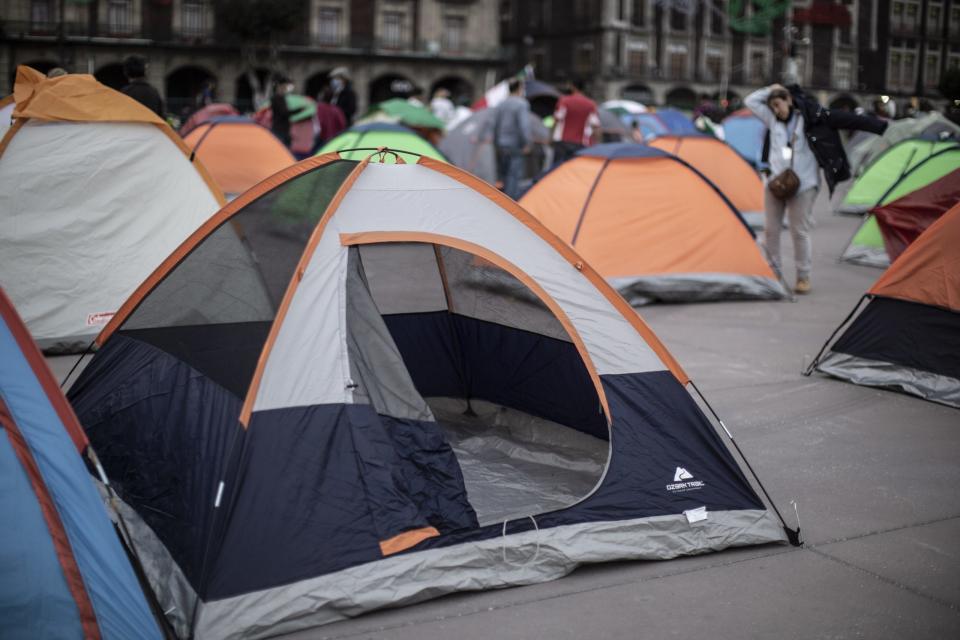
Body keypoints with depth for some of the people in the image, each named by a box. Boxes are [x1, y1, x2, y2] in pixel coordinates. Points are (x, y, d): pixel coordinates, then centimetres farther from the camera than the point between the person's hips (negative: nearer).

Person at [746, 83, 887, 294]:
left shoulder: (810, 116, -3)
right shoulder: (772, 119, 9)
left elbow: (844, 119, -5)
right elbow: (750, 101, 15)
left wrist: (879, 127, -7)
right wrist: (770, 90, 6)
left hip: (802, 186, -4)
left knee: (800, 232, -2)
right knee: (771, 229, 6)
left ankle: (803, 277, 10)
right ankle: (774, 272, 20)